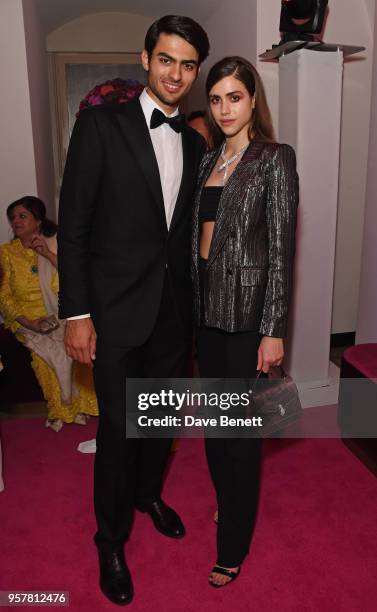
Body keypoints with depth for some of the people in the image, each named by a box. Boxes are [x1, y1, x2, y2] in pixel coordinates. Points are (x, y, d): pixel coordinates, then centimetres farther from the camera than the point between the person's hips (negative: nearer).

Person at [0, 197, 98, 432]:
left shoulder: (55, 244, 7)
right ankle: (62, 410, -7)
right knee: (47, 350, -27)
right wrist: (29, 323, -17)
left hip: (61, 315, 1)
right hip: (28, 320, 0)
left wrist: (48, 254, -13)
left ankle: (82, 404, -8)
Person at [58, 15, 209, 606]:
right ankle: (111, 540, 30)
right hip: (117, 311, -4)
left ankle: (149, 493, 47)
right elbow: (72, 225, -10)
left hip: (174, 309, 5)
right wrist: (76, 312, -13)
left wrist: (193, 302, 10)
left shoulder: (194, 143, 10)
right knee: (118, 427, 5)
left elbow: (187, 229, 12)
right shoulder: (101, 124, -6)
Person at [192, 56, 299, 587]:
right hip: (206, 302, 6)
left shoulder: (276, 159, -6)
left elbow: (281, 248, -11)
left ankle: (234, 545, 21)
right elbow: (200, 233, 13)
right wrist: (192, 299, 10)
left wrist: (273, 331, -15)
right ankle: (227, 503, 40)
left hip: (246, 307, -6)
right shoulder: (209, 160, 12)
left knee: (240, 426, 3)